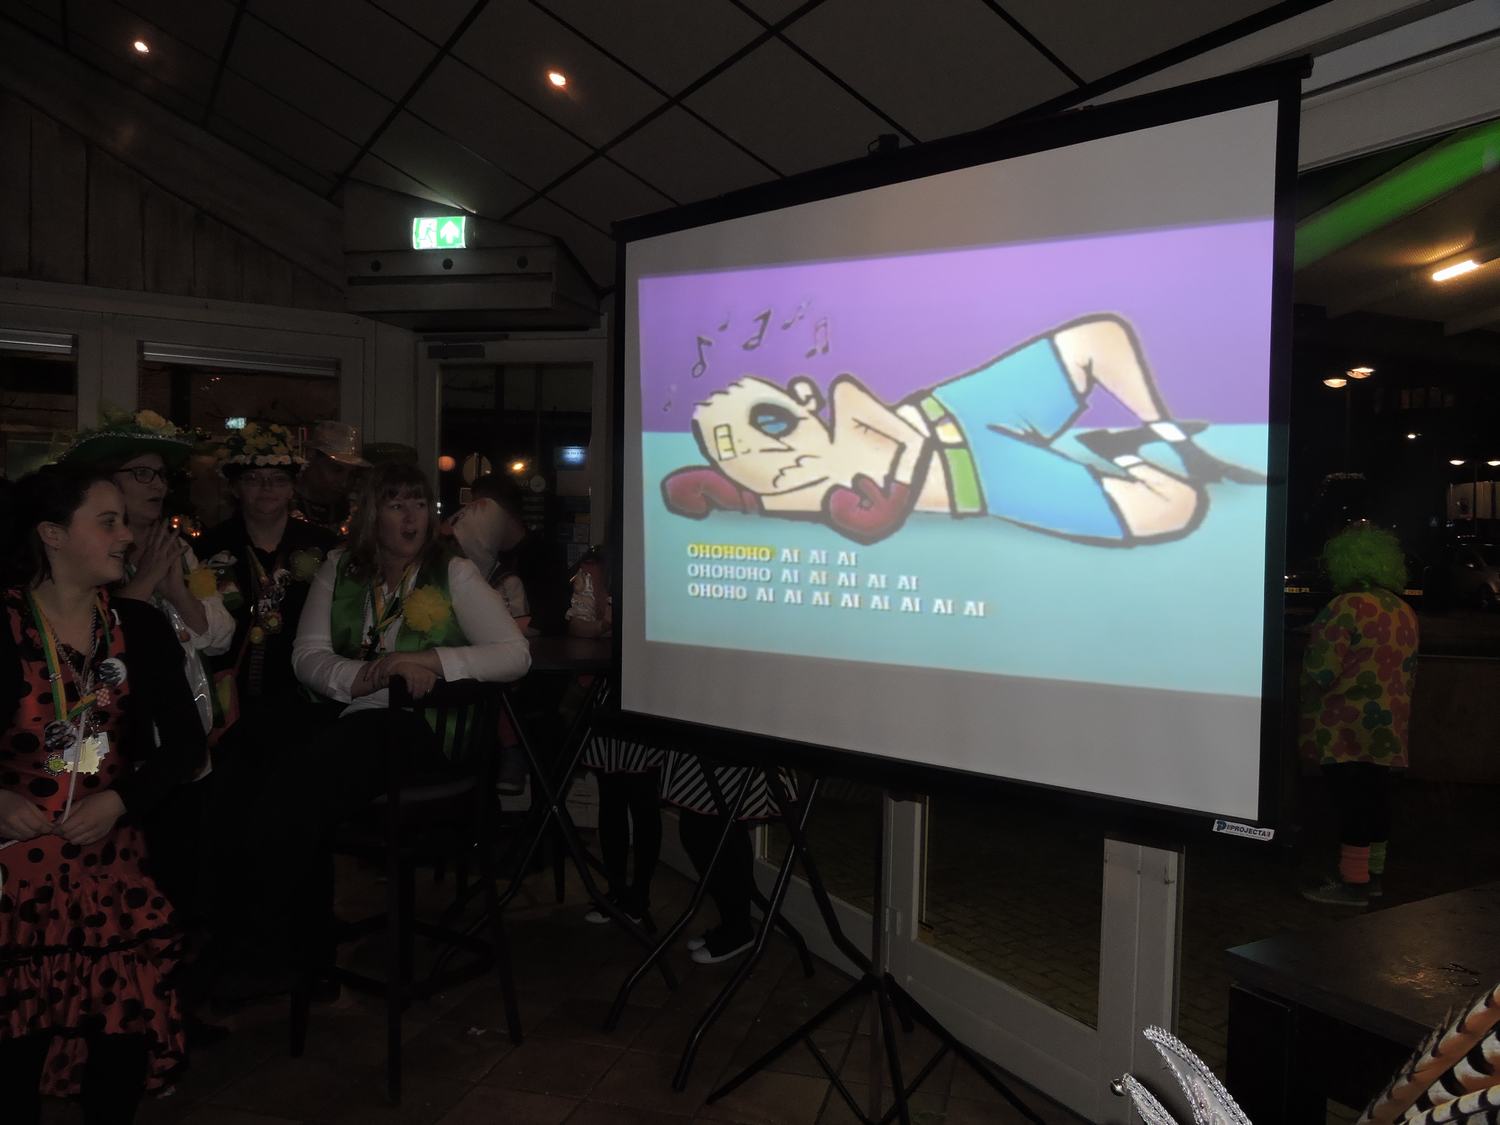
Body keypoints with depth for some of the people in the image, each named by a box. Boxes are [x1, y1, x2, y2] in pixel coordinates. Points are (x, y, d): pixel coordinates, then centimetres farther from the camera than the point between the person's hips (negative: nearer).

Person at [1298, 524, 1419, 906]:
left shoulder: (1346, 606, -17)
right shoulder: (1404, 612, 11)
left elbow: (1321, 671, -18)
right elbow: (1409, 673, 18)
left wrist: (1307, 701, -1)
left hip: (1344, 729, -8)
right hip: (1388, 727, 8)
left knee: (1350, 800, -3)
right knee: (1375, 796, 14)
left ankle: (1352, 882, 3)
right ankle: (1374, 874, 24)